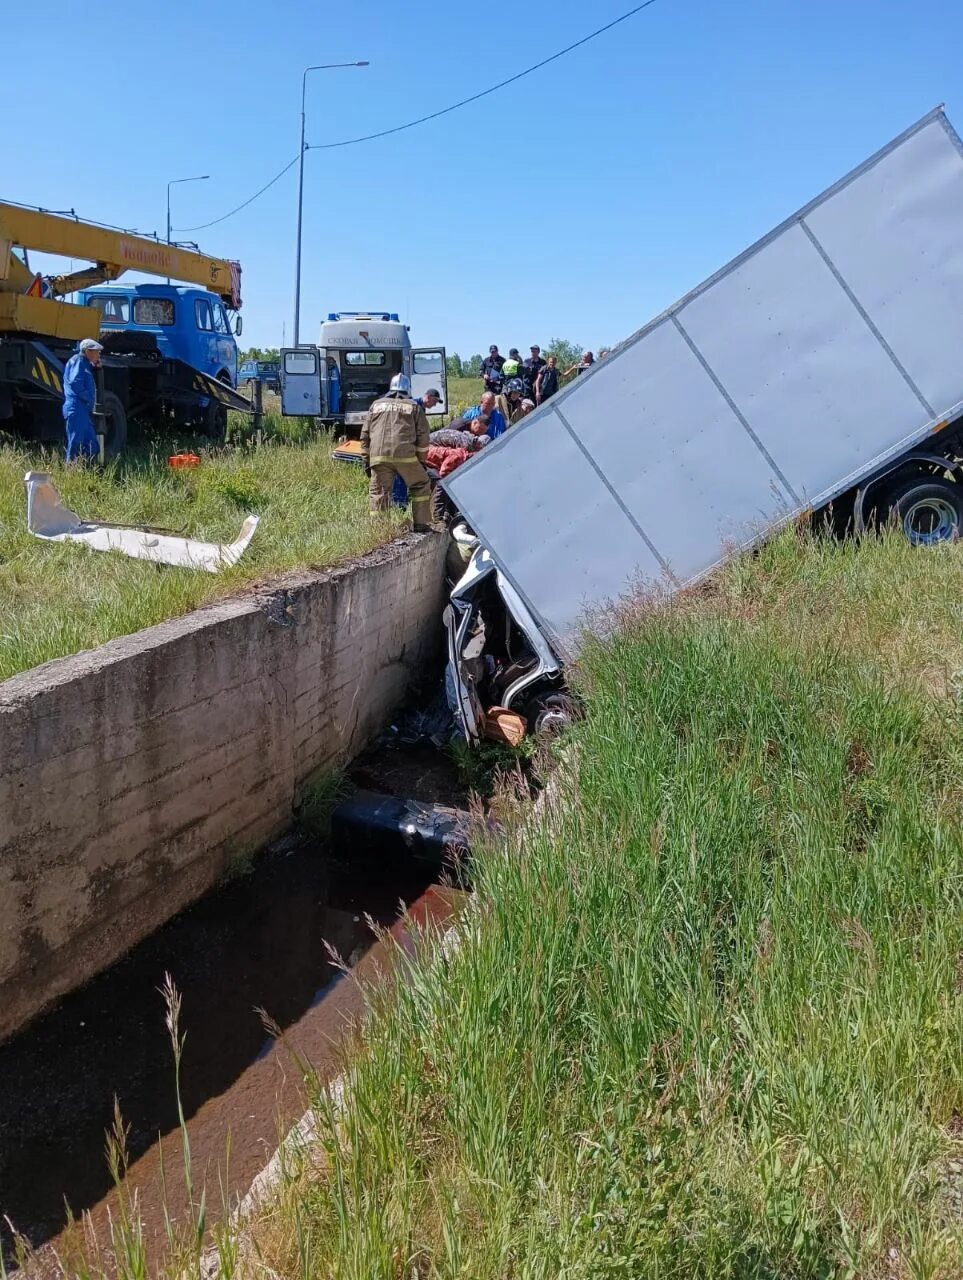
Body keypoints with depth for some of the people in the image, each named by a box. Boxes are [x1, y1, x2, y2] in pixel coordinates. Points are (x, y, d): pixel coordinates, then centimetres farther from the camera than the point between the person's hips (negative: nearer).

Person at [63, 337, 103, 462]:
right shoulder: (78, 360, -7)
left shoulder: (85, 363, 22)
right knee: (76, 445, -11)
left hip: (84, 411, 10)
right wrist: (88, 398, -14)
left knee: (93, 447, 11)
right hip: (77, 410, -10)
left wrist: (94, 367, 14)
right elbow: (75, 383, -20)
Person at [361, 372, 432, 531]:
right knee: (421, 486, 15)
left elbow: (365, 435, 17)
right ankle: (421, 524, 14)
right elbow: (422, 437, 8)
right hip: (405, 455, -2)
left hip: (378, 456, 2)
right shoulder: (414, 407, 14)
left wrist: (366, 461, 20)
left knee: (377, 492, 9)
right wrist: (422, 460, 17)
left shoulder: (376, 405, 21)